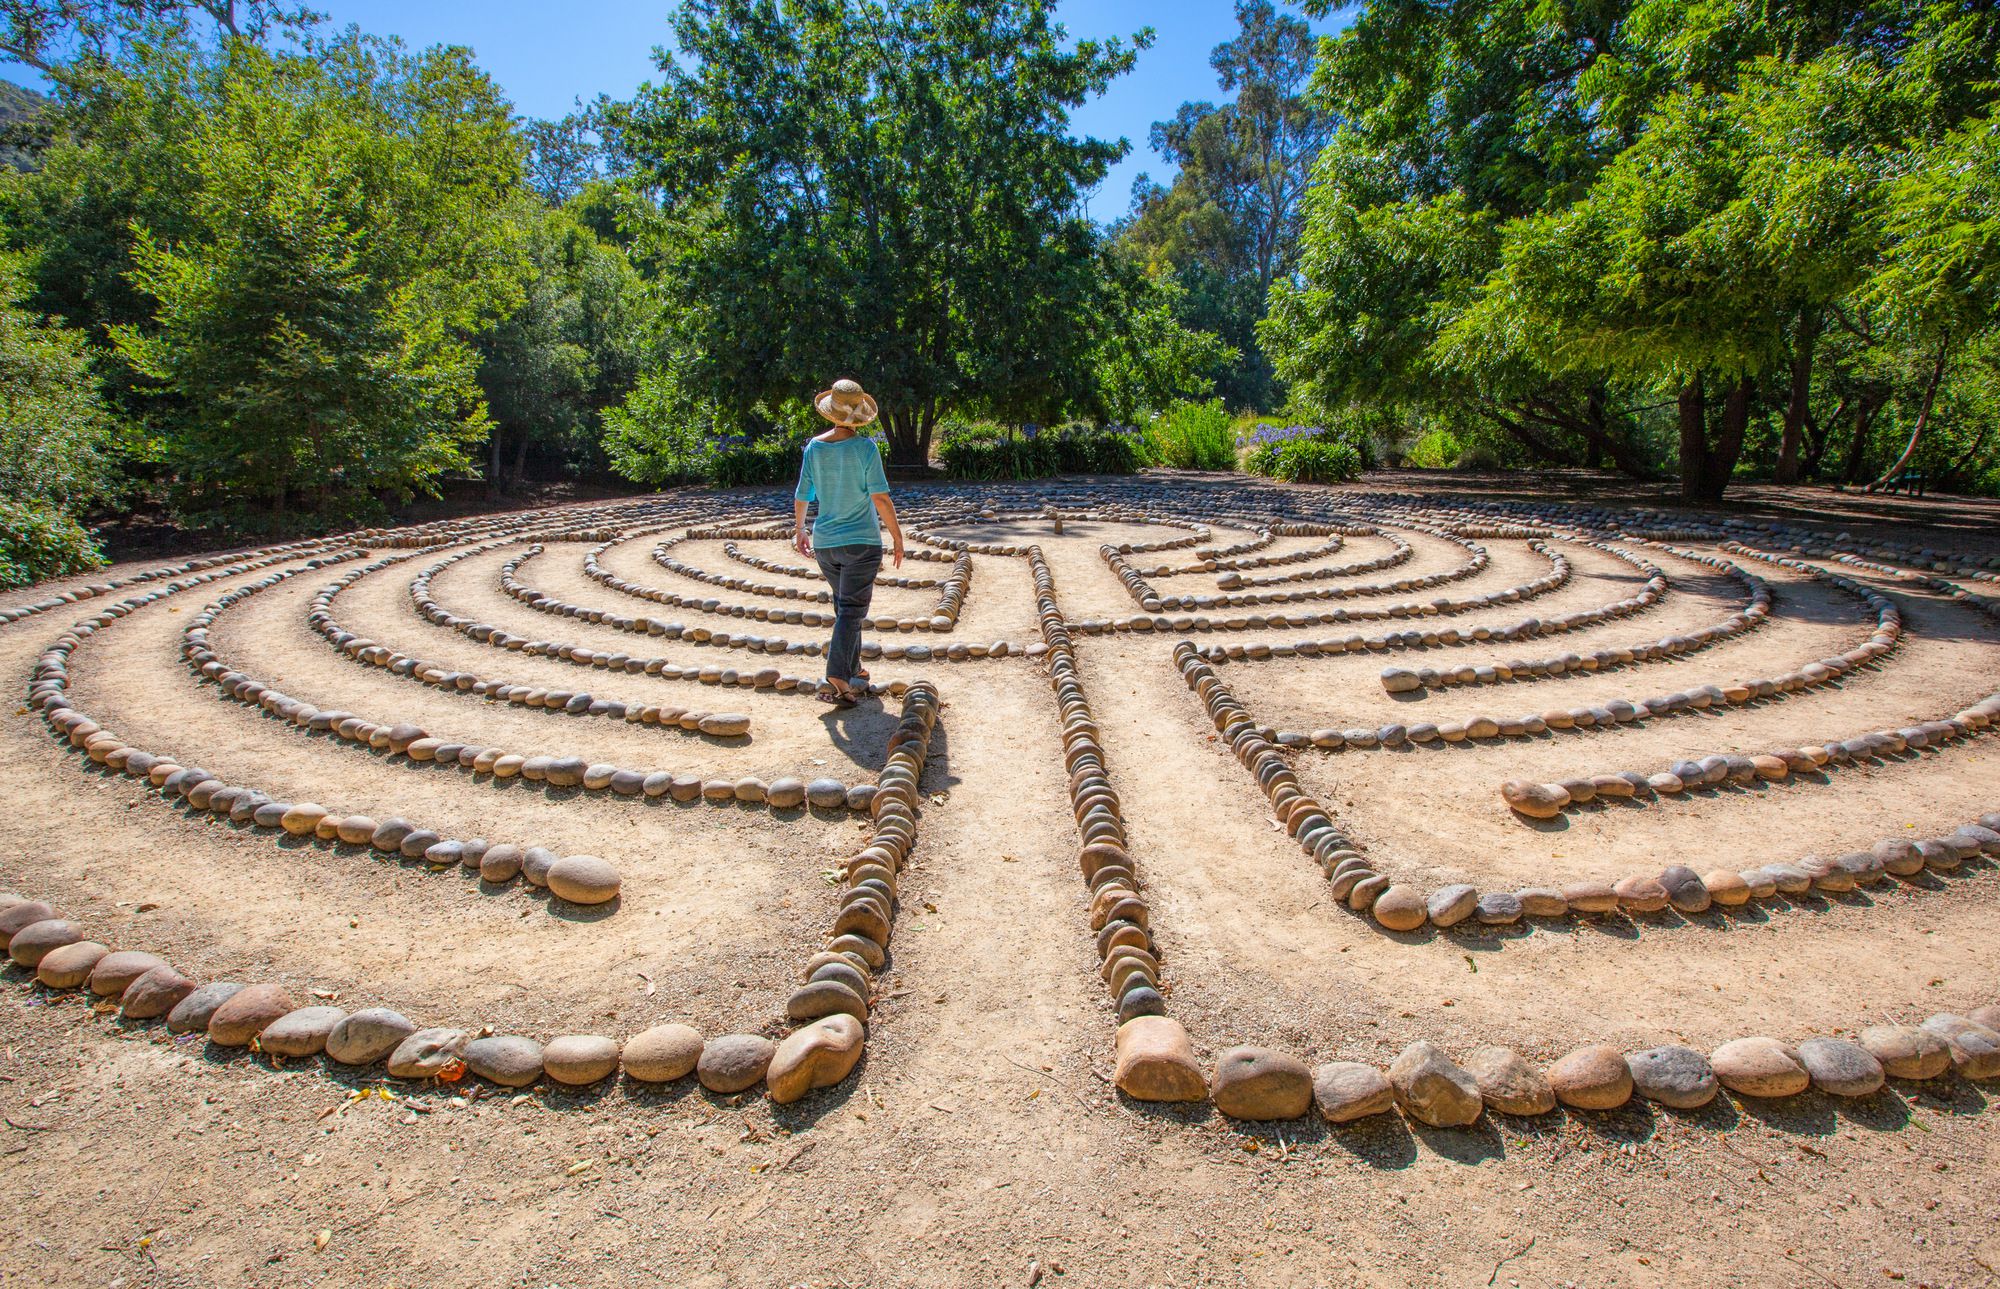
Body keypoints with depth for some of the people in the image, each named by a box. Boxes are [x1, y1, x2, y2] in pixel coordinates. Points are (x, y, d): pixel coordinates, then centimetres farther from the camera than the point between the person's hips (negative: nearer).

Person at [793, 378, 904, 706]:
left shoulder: (814, 447, 0)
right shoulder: (865, 447, -12)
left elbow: (802, 497, 6)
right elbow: (880, 498, -15)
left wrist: (799, 530, 21)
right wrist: (898, 537, -6)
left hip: (824, 542, 5)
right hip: (861, 541, -5)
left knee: (845, 607, 20)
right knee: (851, 611, -4)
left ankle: (854, 673, 29)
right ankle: (836, 679, -15)